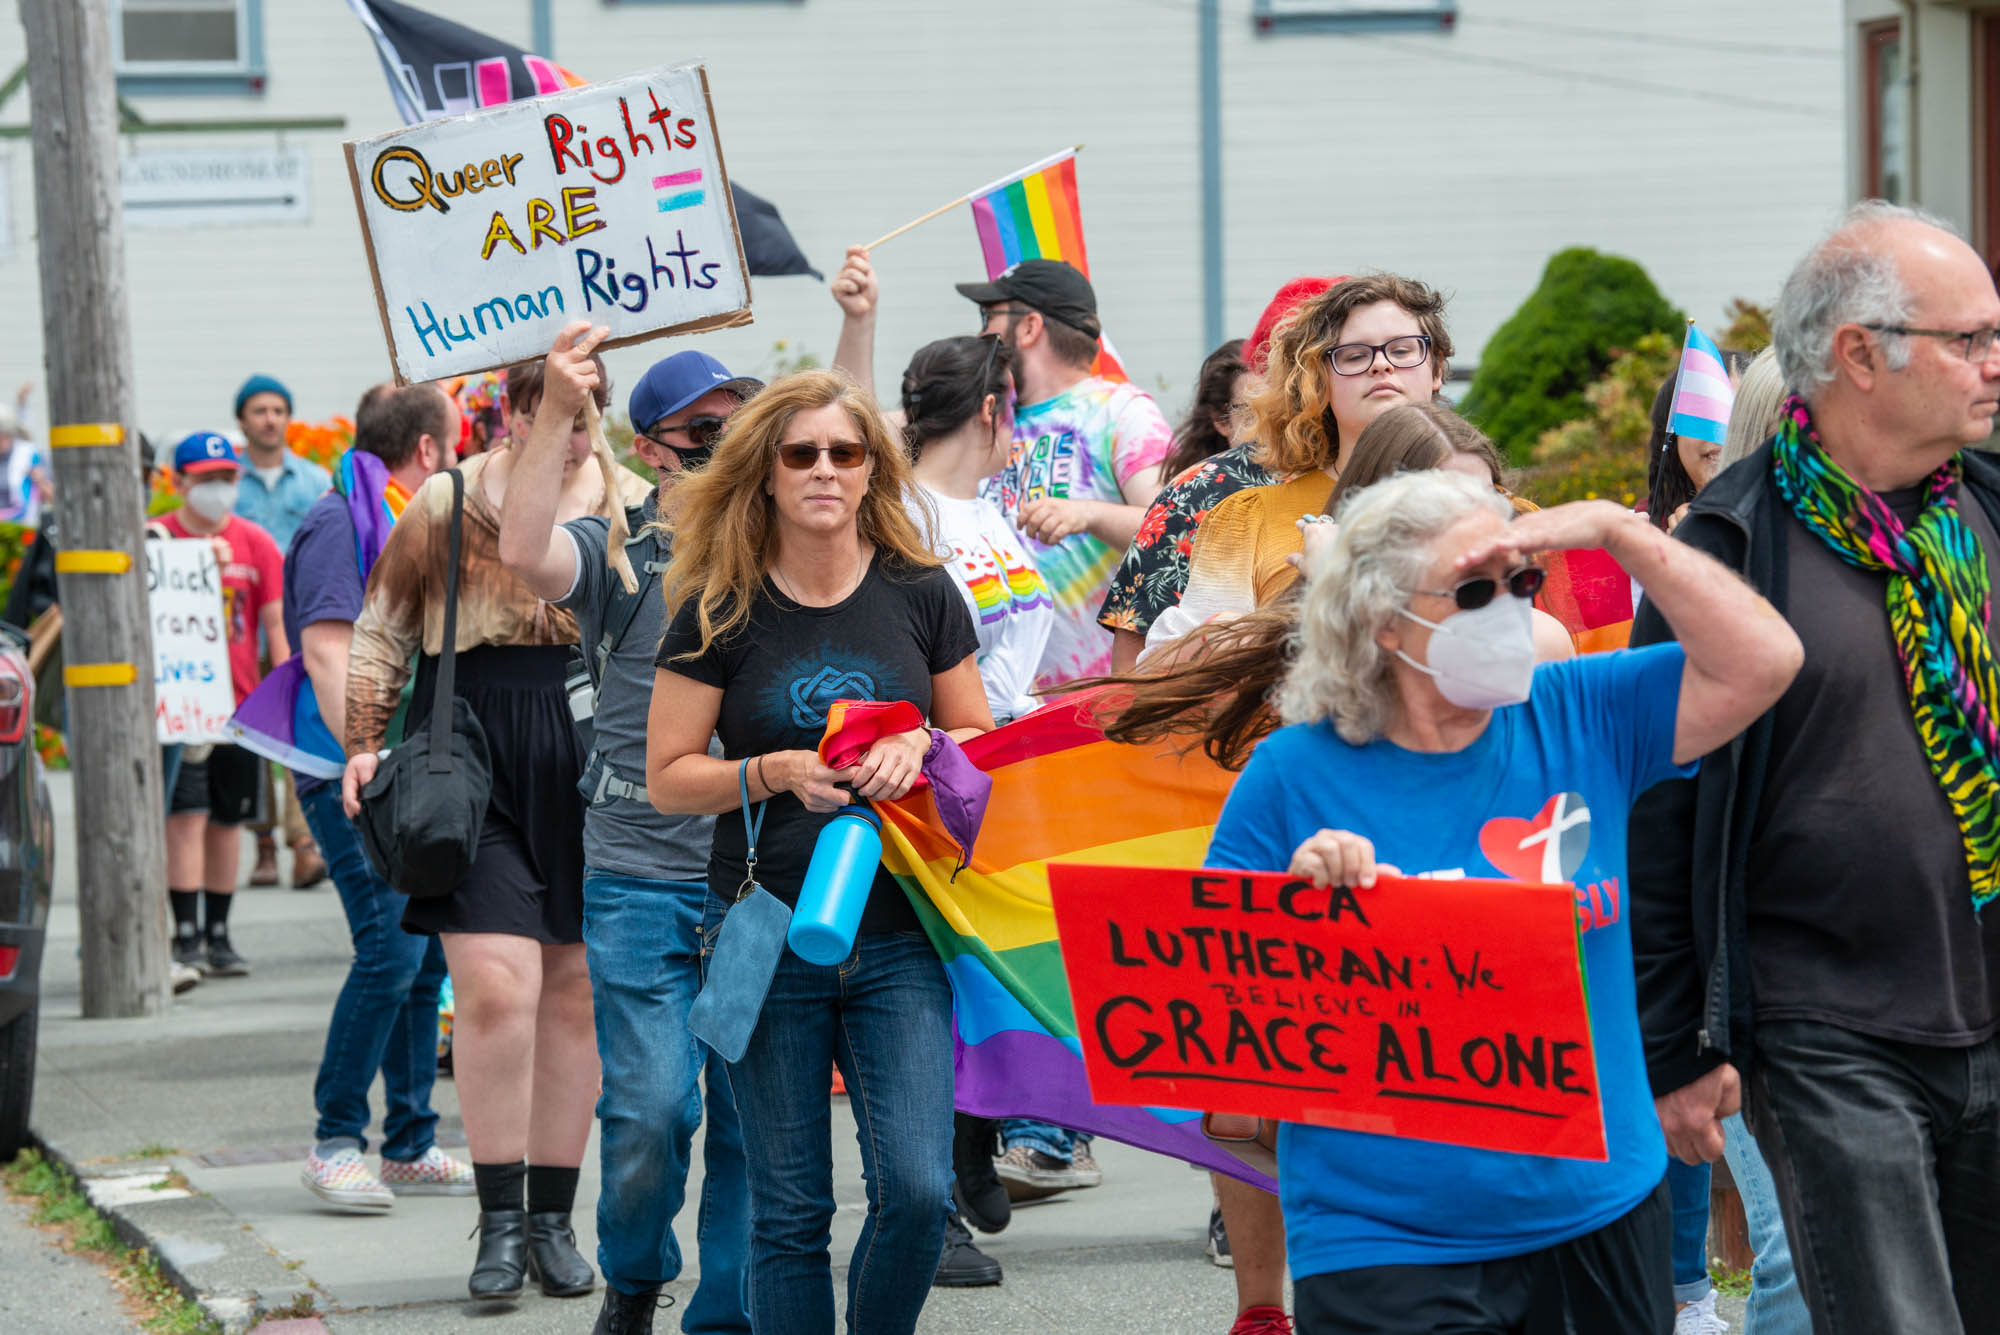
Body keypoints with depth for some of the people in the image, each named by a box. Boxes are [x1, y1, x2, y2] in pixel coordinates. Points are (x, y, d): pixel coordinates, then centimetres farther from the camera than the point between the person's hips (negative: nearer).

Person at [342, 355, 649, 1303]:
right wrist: (364, 744, 2)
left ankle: (552, 1220, 15)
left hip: (596, 769, 2)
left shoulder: (635, 508, 9)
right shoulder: (446, 505, 3)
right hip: (474, 762, -2)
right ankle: (499, 1220, -5)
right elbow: (381, 633, 12)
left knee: (574, 992, 5)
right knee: (495, 981, -14)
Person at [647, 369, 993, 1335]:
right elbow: (668, 777, 1)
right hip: (768, 934, -1)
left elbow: (981, 740, 13)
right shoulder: (719, 612, -1)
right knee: (788, 1210, 3)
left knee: (917, 1189, -10)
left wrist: (920, 748, -9)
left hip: (898, 934, 1)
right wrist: (779, 772, -16)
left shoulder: (920, 595, 3)